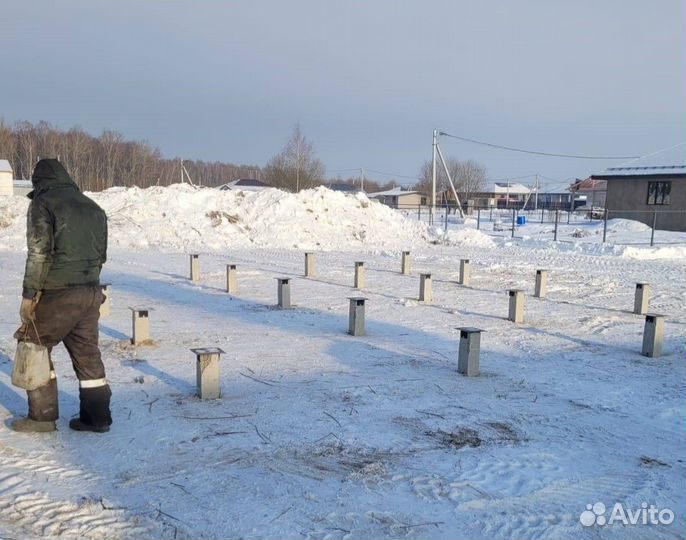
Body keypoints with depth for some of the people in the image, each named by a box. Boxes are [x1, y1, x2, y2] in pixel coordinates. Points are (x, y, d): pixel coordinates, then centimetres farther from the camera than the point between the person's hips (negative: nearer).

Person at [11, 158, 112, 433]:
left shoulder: (42, 203, -5)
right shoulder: (93, 207, 15)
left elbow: (39, 253, -13)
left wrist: (29, 294, -9)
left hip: (57, 293, -6)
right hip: (91, 292, 6)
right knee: (87, 353, 11)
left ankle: (43, 416, 12)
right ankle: (96, 416, 15)